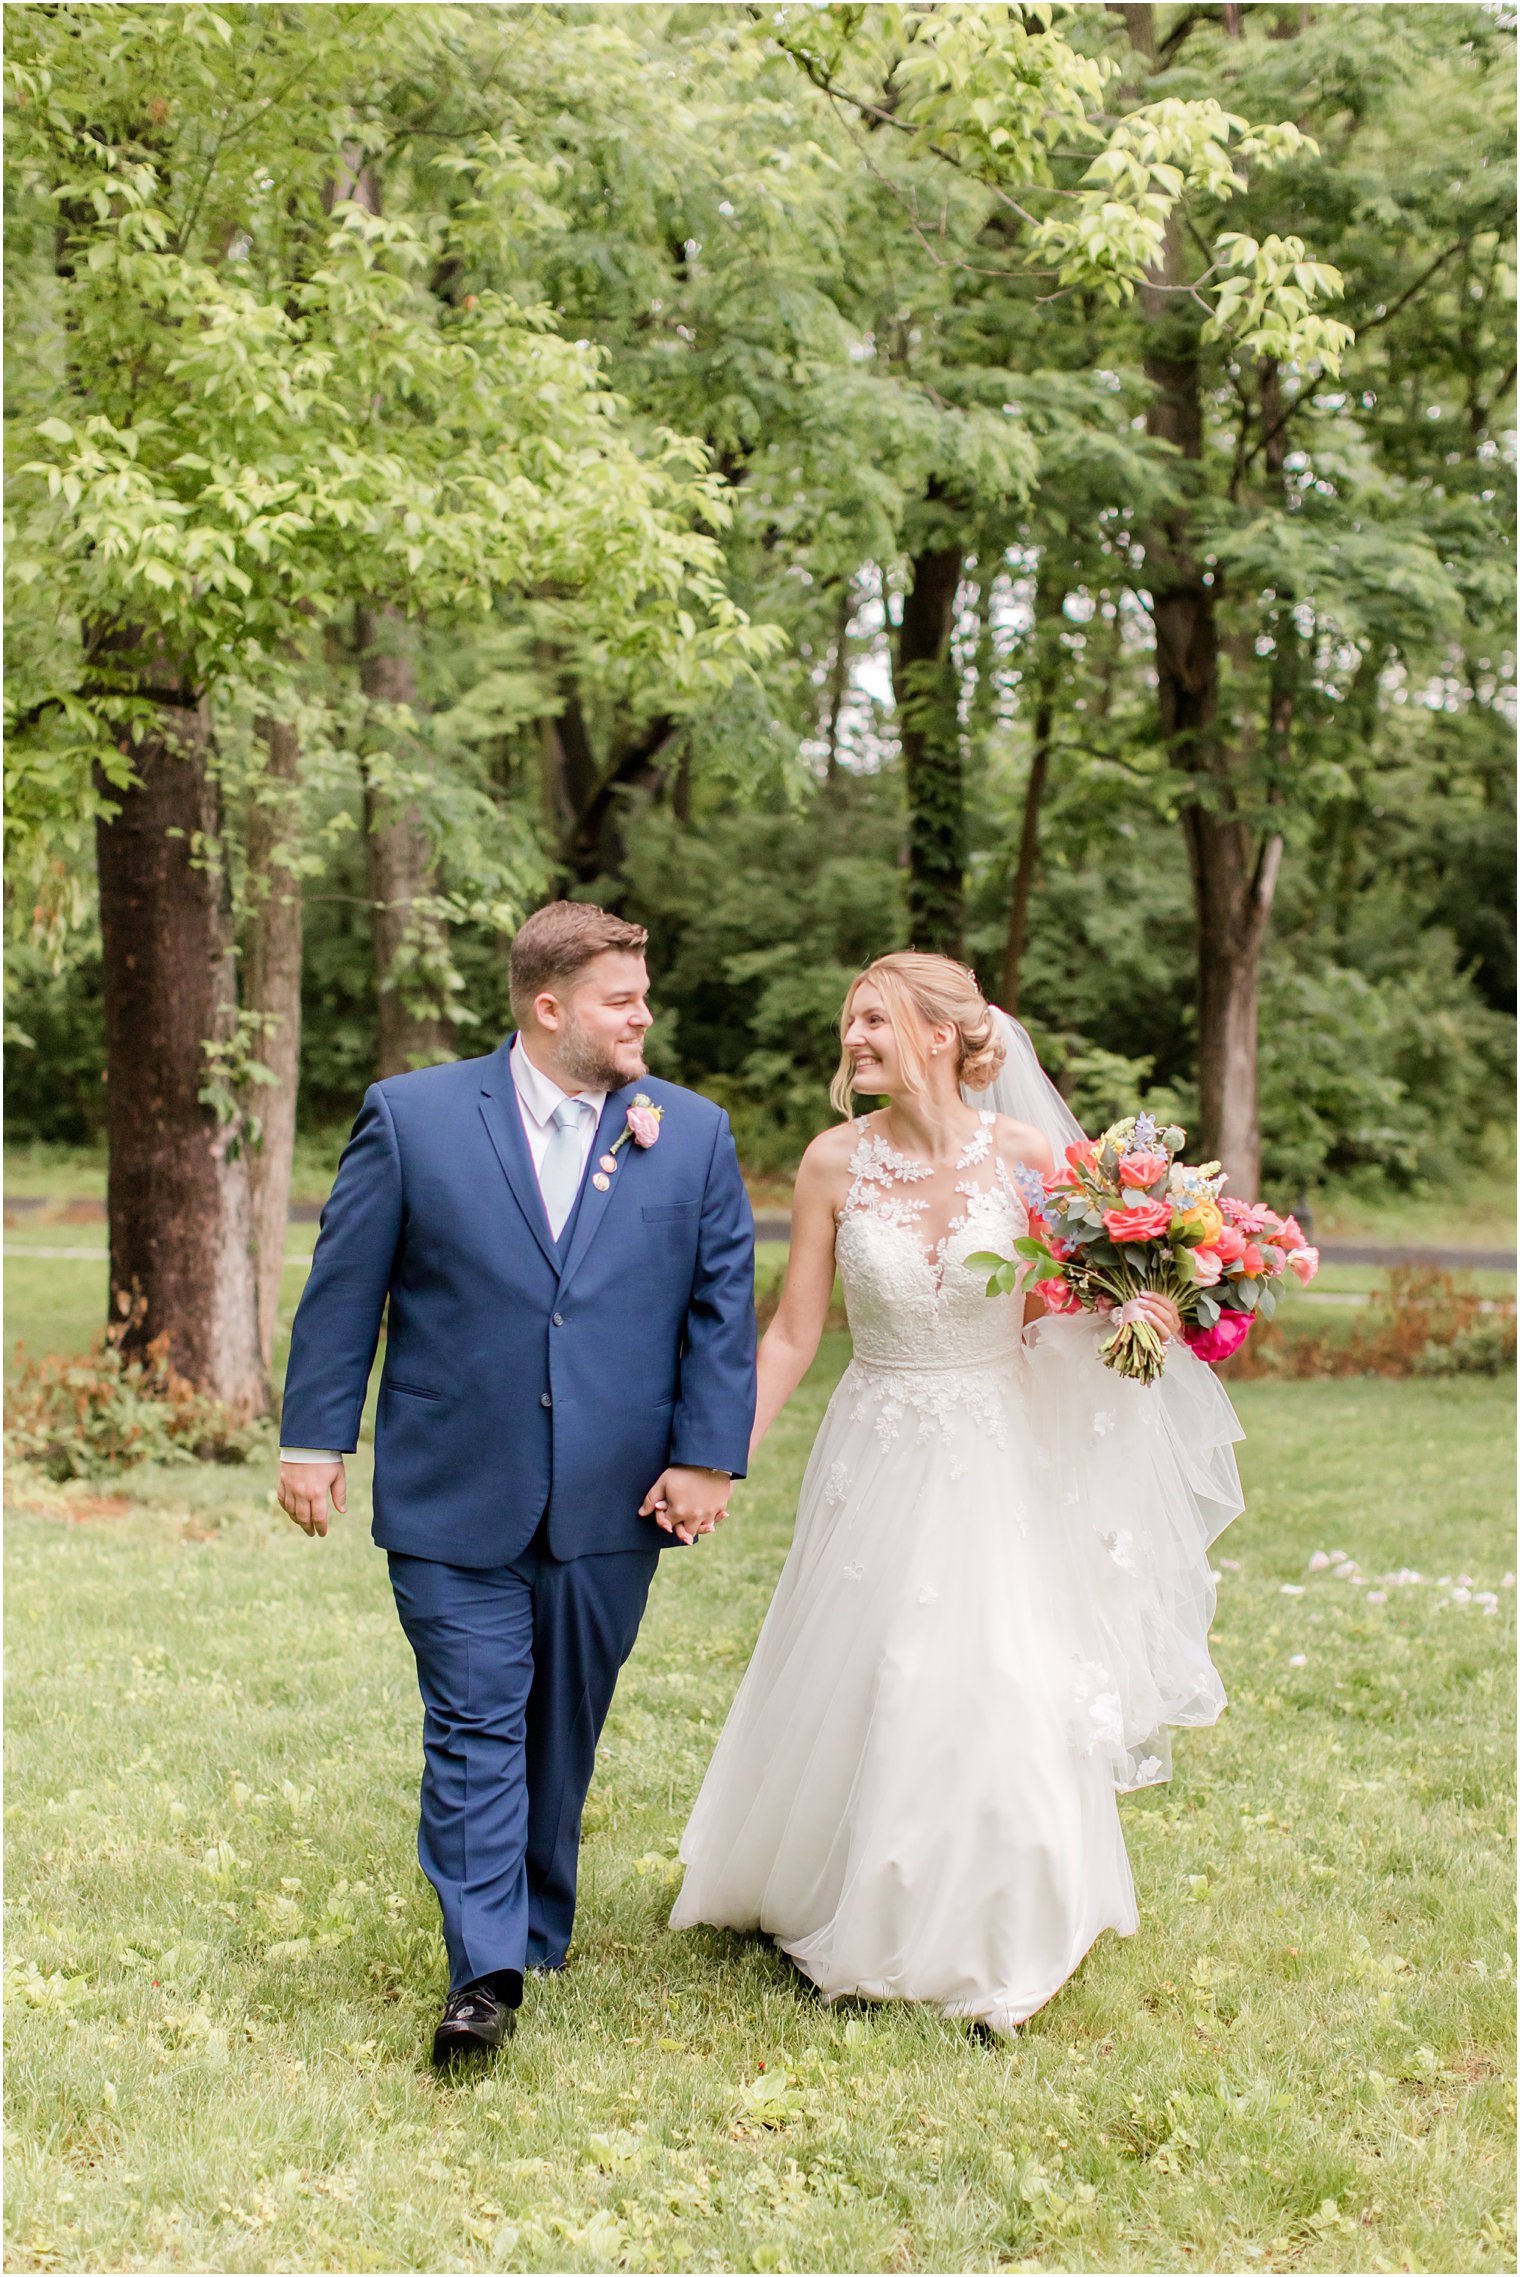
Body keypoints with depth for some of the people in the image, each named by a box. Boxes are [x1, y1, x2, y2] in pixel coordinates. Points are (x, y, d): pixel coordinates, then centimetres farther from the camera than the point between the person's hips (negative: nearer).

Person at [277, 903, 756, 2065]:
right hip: (455, 1497, -2)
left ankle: (539, 1931, 31)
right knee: (476, 1728, -3)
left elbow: (723, 1304, 4)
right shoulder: (411, 1117, -1)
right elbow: (344, 1288, 1)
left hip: (614, 1499, 2)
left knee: (565, 1731, 14)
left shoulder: (693, 1134, 4)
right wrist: (316, 1438, -1)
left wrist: (707, 1457, -3)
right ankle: (484, 1973, 1)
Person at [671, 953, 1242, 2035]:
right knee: (854, 1692, 9)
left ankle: (991, 1937, 19)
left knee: (993, 1694, -3)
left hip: (995, 1463, -1)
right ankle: (852, 1911, 33)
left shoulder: (1028, 1157, -8)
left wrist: (1135, 1315, -16)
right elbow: (791, 1337, -2)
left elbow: (1057, 1315, 4)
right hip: (877, 1460, 1)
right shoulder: (836, 1162, -5)